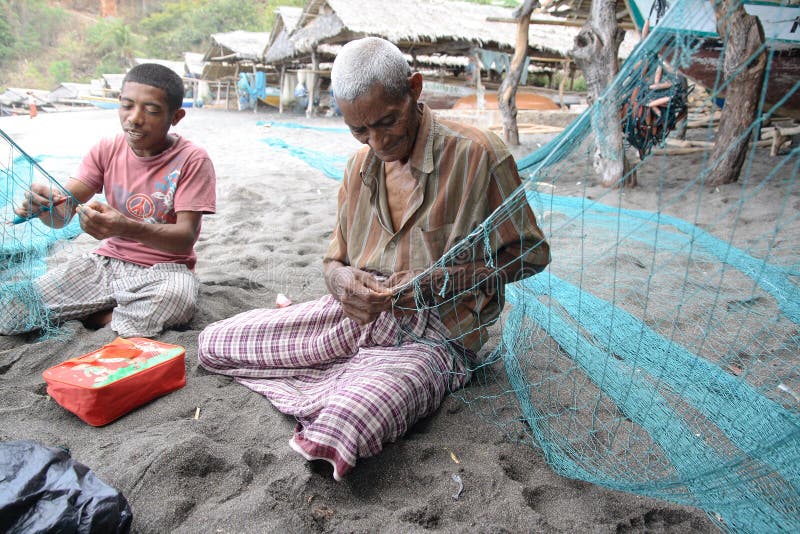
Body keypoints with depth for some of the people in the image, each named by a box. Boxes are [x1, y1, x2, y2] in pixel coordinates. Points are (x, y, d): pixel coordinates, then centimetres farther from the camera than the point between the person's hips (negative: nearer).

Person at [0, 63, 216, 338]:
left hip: (163, 270, -3)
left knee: (177, 297, -39)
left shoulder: (192, 160, -11)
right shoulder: (107, 150, 3)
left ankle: (101, 317, -8)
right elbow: (63, 212, -3)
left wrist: (127, 228, -38)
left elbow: (186, 237, -20)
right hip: (107, 261, 4)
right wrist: (45, 205, -29)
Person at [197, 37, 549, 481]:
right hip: (358, 314, 6)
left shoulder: (478, 155, -12)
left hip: (433, 337, -5)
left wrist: (440, 281, -18)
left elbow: (531, 253, -5)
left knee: (339, 430, -34)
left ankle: (330, 381, 1)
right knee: (212, 343, 0)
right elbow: (335, 260, 14)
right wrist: (340, 279, -12)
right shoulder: (360, 166, 9)